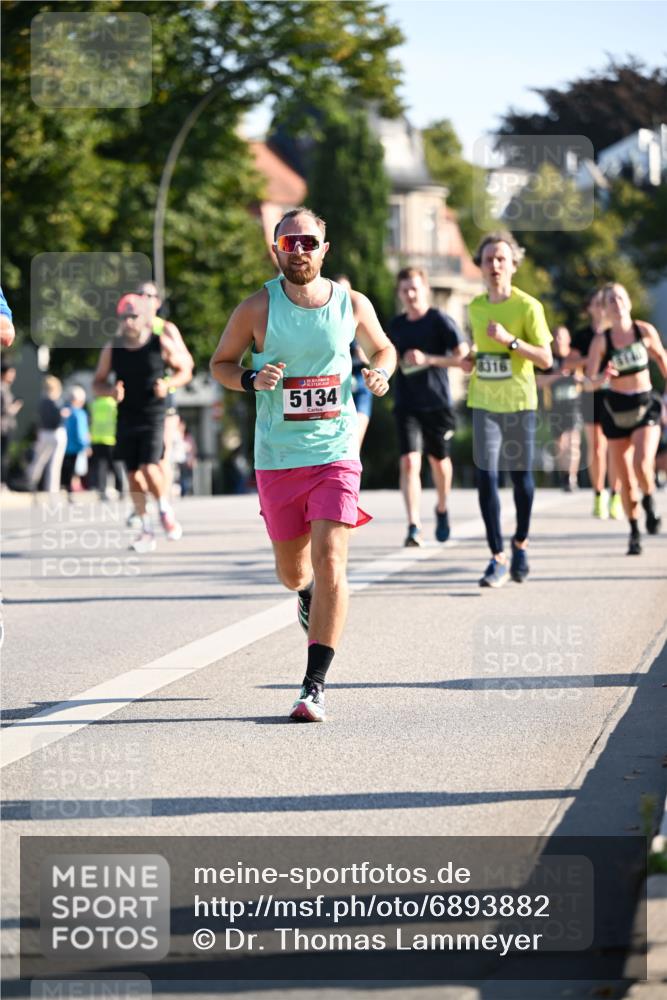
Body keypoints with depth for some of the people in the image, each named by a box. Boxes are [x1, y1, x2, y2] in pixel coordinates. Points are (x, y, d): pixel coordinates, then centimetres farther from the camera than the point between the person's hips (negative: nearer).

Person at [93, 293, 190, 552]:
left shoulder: (161, 344, -4)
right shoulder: (112, 350, 1)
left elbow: (184, 371, 6)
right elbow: (98, 382, 9)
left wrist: (167, 384, -13)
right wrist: (111, 391, -13)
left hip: (154, 417, -3)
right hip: (126, 419, 3)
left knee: (149, 467, -17)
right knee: (133, 475, 5)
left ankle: (165, 511, 11)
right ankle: (146, 530, 16)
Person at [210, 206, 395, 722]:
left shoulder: (353, 304, 0)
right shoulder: (257, 308, -4)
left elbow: (383, 348, 18)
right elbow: (220, 363, 8)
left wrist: (380, 374, -4)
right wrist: (252, 379, -13)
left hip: (336, 453, -1)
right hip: (277, 459, 1)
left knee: (329, 564, -15)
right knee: (292, 571, 13)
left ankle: (315, 685, -11)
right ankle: (307, 594, 54)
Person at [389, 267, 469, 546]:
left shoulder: (440, 321, -6)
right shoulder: (396, 325, 8)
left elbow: (463, 356, -13)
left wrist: (428, 359, -20)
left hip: (438, 404, -2)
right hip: (407, 405, 2)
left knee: (438, 459, 15)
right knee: (409, 461, -15)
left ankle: (442, 509, 43)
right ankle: (414, 526, -20)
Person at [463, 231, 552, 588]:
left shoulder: (528, 306, -7)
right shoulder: (475, 307, 8)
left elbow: (546, 359, -11)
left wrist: (509, 340, -22)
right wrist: (471, 361, 3)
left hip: (519, 402, -3)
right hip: (483, 403, 3)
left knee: (520, 476, 7)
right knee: (485, 476, -9)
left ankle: (520, 543, 31)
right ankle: (498, 557, -7)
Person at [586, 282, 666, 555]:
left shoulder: (645, 331, -6)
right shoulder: (601, 341, -8)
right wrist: (603, 377, -32)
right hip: (616, 409, 1)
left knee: (642, 464, -22)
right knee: (625, 478, 3)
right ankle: (634, 533, 20)